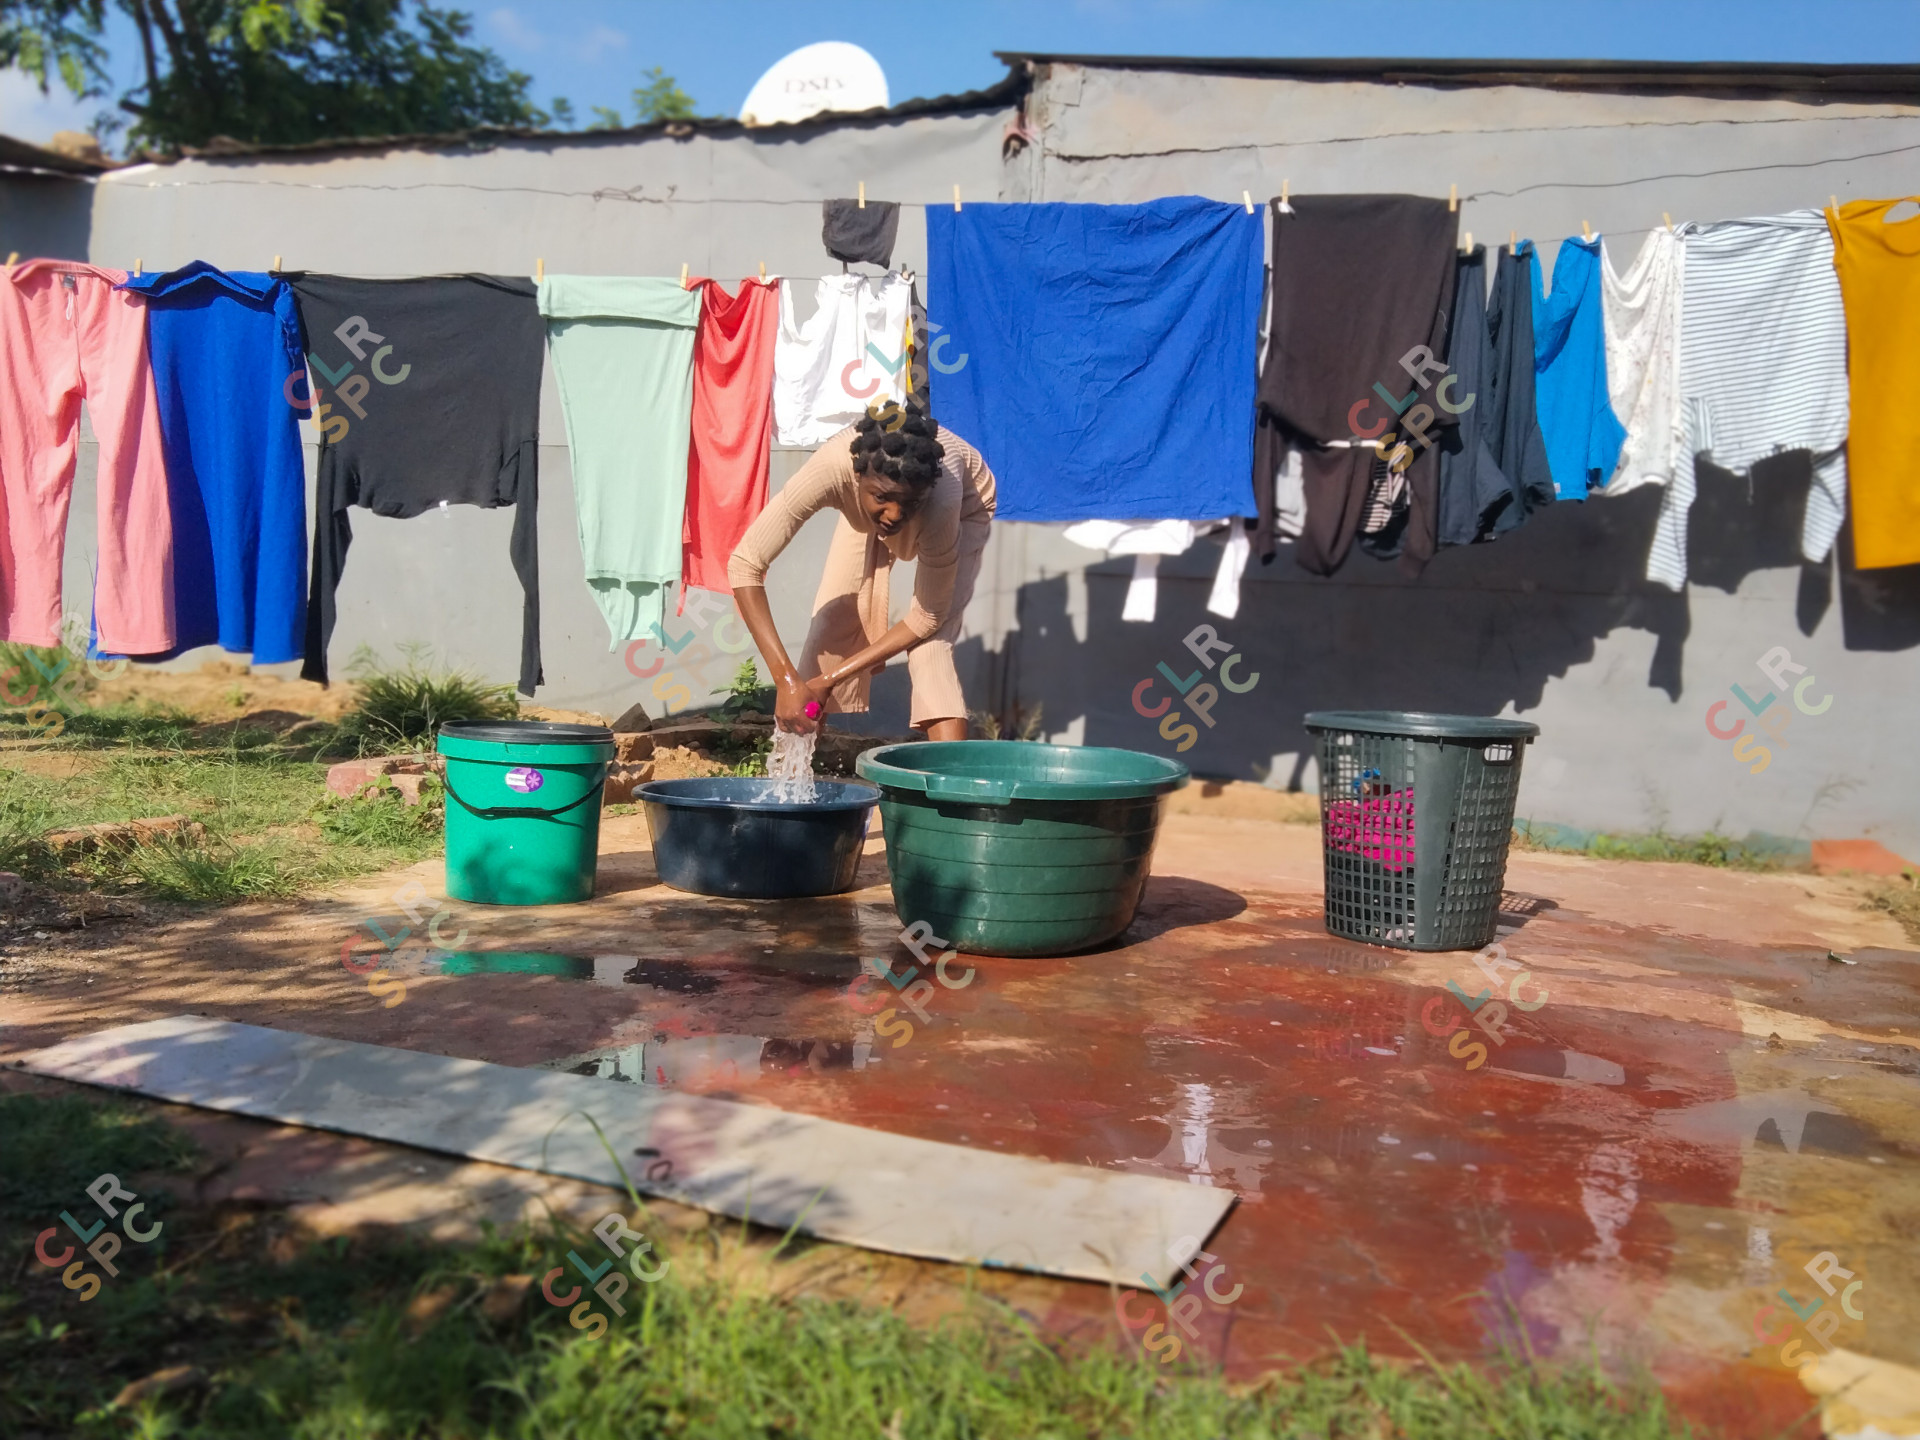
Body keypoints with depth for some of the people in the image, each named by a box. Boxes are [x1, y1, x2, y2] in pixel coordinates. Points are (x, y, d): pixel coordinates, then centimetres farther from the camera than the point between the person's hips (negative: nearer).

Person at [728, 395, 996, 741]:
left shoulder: (941, 497, -43)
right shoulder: (832, 468, -42)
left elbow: (926, 619, -30)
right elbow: (744, 563, -40)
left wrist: (831, 679, -32)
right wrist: (786, 679, -45)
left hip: (964, 506, -2)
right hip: (864, 514, 2)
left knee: (930, 642, -21)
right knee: (831, 622, -11)